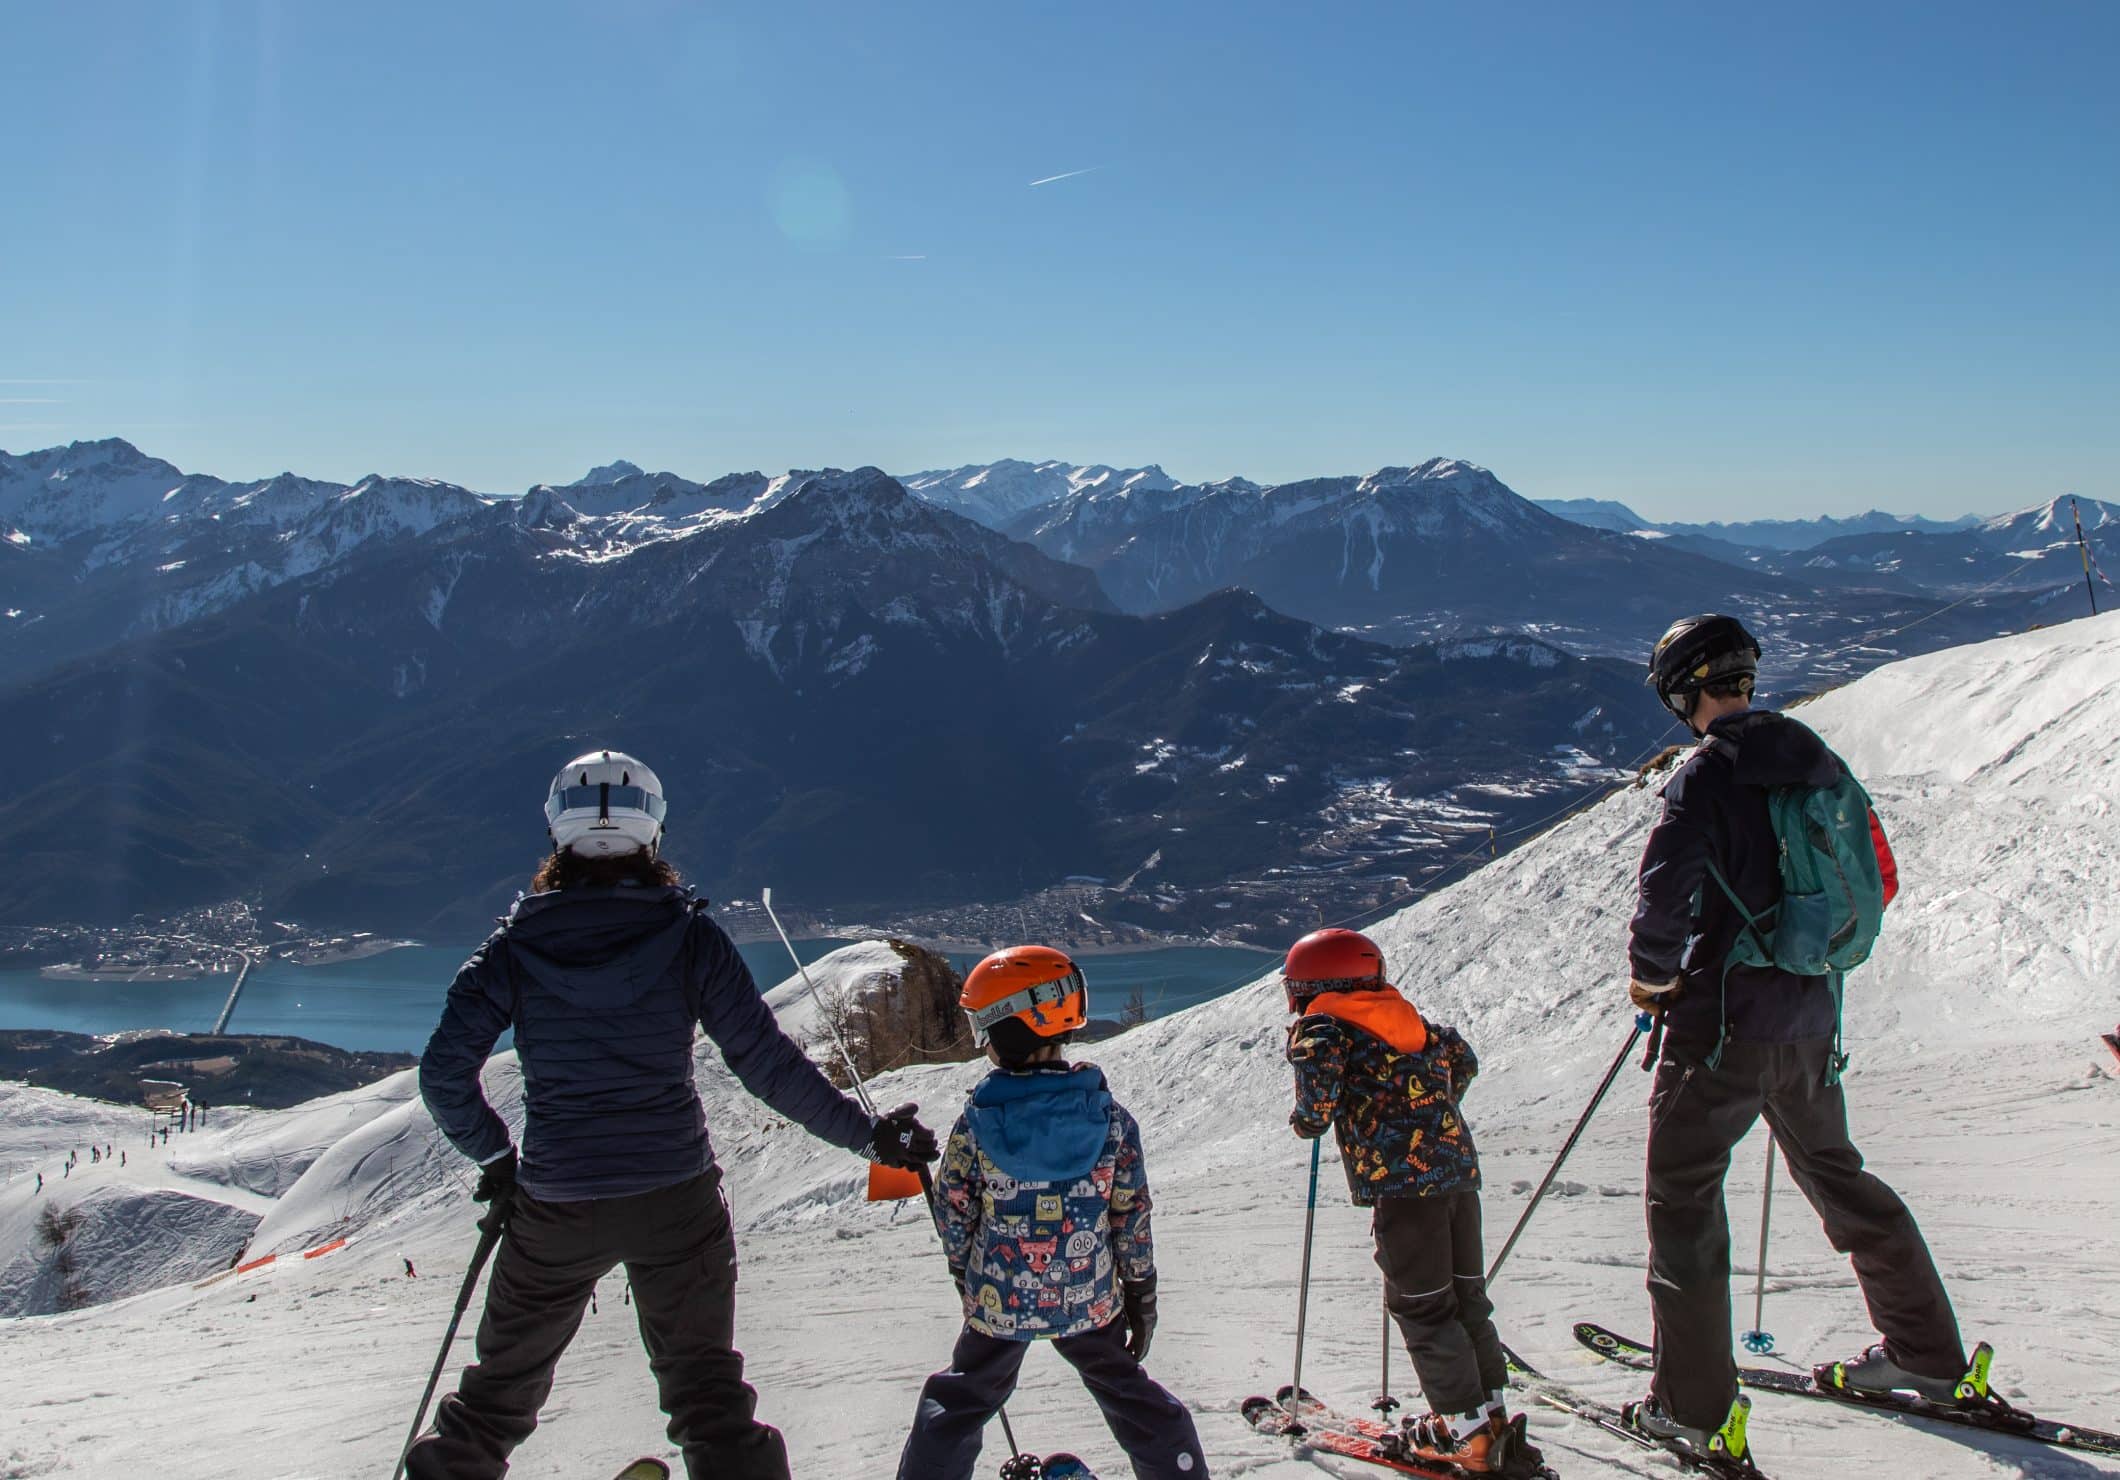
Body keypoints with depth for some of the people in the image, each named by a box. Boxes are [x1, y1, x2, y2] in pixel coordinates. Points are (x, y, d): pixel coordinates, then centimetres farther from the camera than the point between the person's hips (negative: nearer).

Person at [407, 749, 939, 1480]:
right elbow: (768, 1064, -8)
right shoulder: (690, 936, -6)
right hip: (676, 1199, -1)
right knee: (707, 1390, 11)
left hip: (555, 1205, 1)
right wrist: (869, 1134, 2)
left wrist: (493, 1155, 12)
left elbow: (444, 1073, -5)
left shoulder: (516, 946, -3)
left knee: (505, 1380, 21)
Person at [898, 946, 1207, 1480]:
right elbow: (1132, 1215, -5)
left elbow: (953, 1210, -5)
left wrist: (965, 1274, 13)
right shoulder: (1110, 1117, -11)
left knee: (958, 1405, 18)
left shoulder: (977, 1121, -15)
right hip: (1091, 1300, 1)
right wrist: (1142, 1291, 7)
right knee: (1129, 1394, 20)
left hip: (999, 1301, -1)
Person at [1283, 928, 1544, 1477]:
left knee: (1421, 1304, 0)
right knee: (1466, 1295, 15)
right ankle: (1493, 1415, 19)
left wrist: (1308, 1121, 1)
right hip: (1458, 1165, 7)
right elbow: (1463, 1061, 28)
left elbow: (1320, 1071, -19)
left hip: (1402, 1179, -7)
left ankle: (1466, 1429, 0)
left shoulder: (1323, 1026, 0)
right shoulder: (1408, 1017, 20)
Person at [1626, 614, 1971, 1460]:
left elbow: (1664, 895, -24)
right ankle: (1927, 1354, 32)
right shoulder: (1818, 763, 7)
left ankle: (1694, 1405, -2)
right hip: (1812, 1020, 7)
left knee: (1683, 1197, 1)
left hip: (1723, 1021, -7)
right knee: (1835, 1174, 23)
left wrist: (1650, 974, -6)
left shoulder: (1706, 775, -15)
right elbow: (1879, 882, 15)